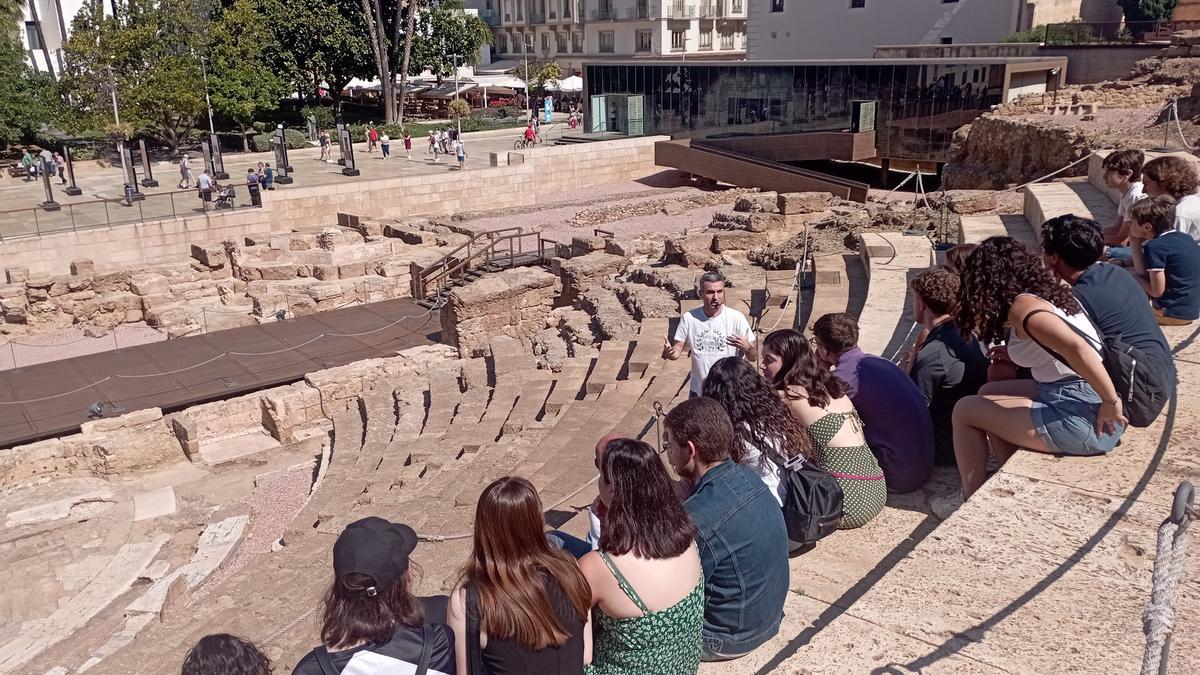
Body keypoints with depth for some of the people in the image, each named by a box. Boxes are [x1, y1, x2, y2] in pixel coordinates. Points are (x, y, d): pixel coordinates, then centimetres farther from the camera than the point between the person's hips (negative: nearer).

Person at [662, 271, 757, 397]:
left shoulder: (736, 318, -12)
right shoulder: (689, 318, -7)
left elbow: (753, 357, -9)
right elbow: (677, 350, 0)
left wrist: (747, 347, -32)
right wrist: (668, 353, -23)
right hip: (699, 392, 2)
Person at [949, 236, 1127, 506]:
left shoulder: (1022, 307, -17)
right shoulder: (1050, 290, 11)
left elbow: (1079, 350, -31)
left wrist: (1112, 403, -24)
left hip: (1082, 418, -9)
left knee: (965, 410, 1)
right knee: (988, 393, 19)